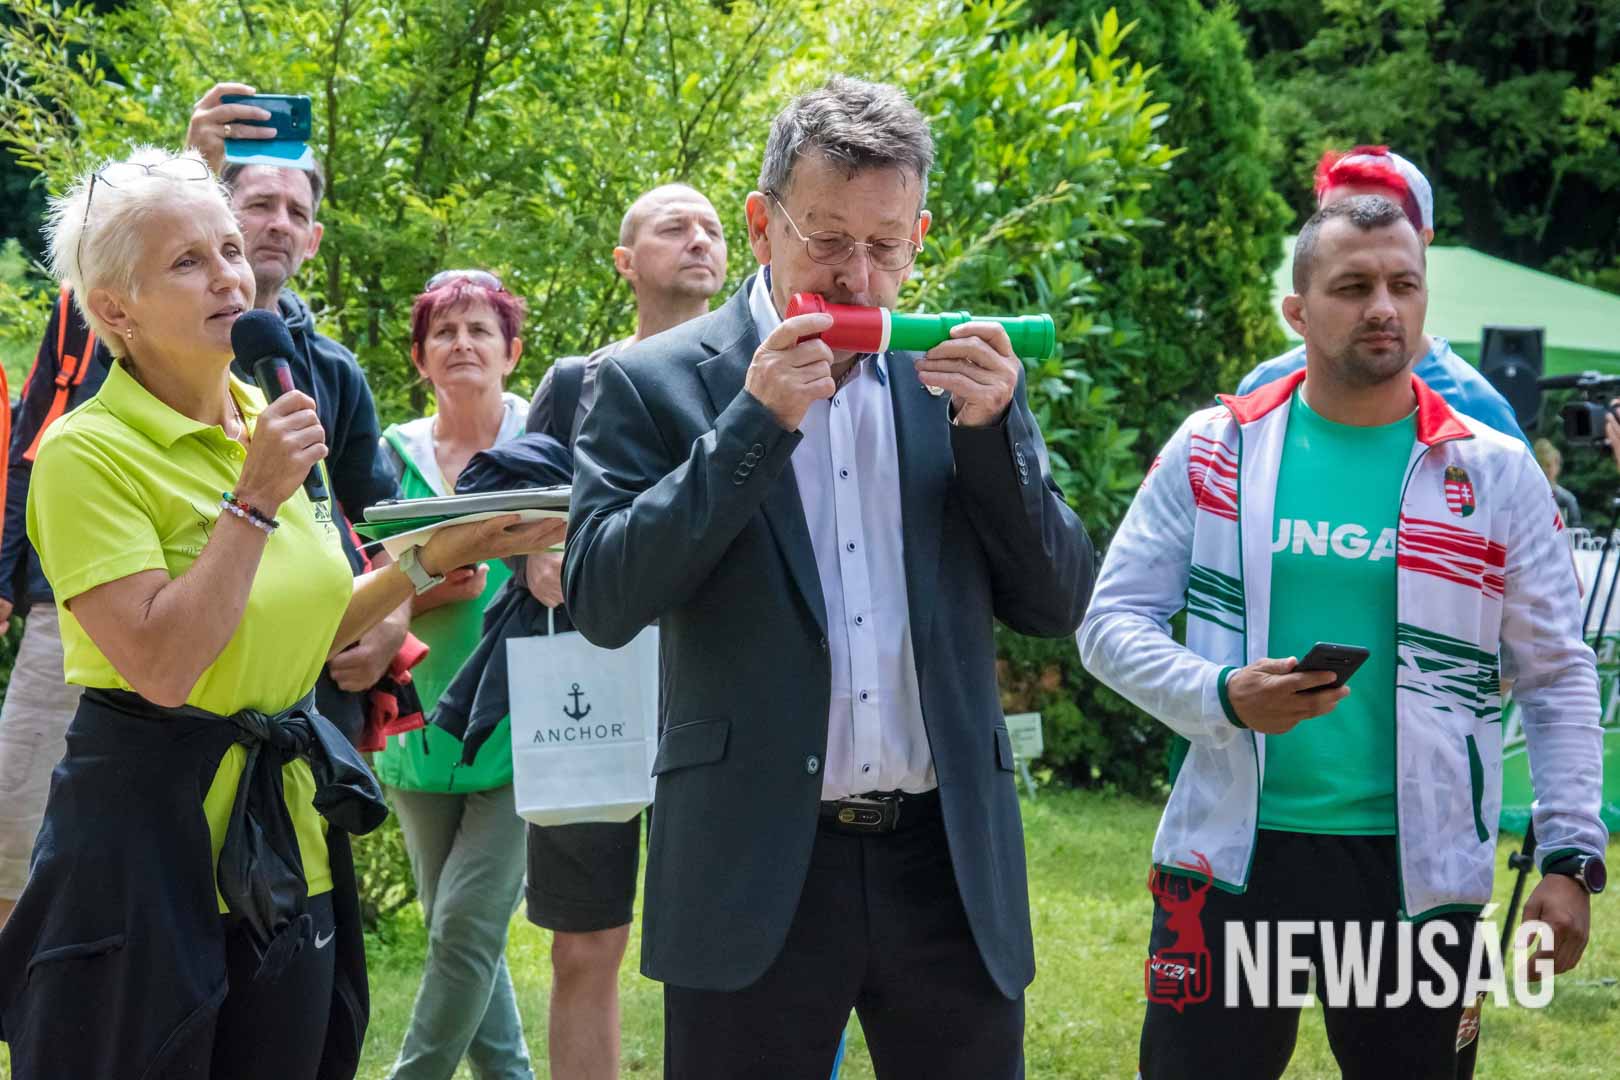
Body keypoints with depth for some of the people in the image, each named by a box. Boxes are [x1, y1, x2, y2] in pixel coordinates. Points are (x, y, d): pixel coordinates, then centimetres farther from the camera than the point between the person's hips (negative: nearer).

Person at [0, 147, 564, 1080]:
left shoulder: (272, 424, 9)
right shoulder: (87, 453, -13)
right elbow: (163, 667, -22)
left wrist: (437, 557, 5)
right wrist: (254, 501, -20)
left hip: (284, 828, 7)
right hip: (152, 828, -7)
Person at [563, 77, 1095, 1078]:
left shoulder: (967, 380, 9)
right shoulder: (657, 383, 0)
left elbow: (1058, 605, 7)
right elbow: (601, 602, -10)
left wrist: (991, 426, -8)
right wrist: (755, 422, -16)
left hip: (950, 865, 3)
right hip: (754, 870, -3)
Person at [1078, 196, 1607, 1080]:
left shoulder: (1495, 473, 4)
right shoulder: (1213, 450, 3)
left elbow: (1558, 681, 7)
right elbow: (1112, 623, 4)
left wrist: (1571, 857, -2)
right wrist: (1222, 696, -15)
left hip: (1416, 868, 1)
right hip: (1234, 852, 0)